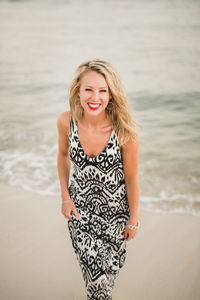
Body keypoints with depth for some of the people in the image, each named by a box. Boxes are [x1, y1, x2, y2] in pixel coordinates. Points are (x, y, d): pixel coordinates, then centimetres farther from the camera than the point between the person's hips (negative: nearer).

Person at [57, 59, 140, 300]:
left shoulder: (125, 131, -29)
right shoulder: (66, 121, -20)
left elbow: (131, 180, -16)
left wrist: (133, 220, -4)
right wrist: (65, 197, 2)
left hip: (114, 207, -1)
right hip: (79, 205, 1)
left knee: (109, 264, 22)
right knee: (89, 264, 11)